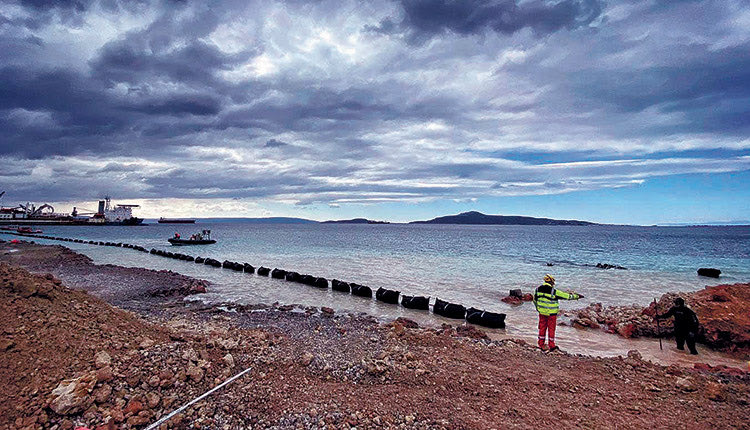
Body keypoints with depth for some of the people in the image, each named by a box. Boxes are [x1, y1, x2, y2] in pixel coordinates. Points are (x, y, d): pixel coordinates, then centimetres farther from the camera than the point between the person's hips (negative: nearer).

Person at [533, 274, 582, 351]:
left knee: (542, 327, 14)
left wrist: (537, 308, 25)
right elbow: (566, 296, -9)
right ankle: (552, 346, 17)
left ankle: (541, 344, 20)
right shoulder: (553, 291, -17)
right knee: (551, 328, 8)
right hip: (551, 313, -5)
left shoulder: (538, 289, -2)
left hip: (542, 312, 5)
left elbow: (535, 299, 10)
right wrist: (577, 296, 6)